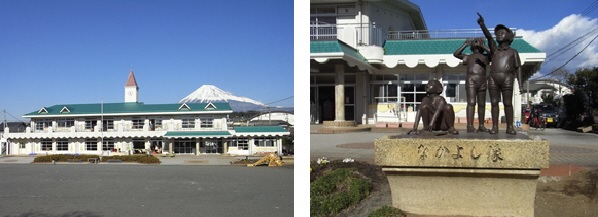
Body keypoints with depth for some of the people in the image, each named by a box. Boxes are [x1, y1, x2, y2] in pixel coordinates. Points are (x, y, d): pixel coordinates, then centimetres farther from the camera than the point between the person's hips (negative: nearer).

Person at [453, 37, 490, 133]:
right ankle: (470, 126, -22)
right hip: (471, 80, -3)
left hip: (482, 82, 3)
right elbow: (456, 54, 7)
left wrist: (483, 46, 4)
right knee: (471, 102, -15)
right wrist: (465, 45, 6)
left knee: (481, 104, 6)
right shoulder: (468, 57, 17)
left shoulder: (485, 56, 18)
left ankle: (481, 125, 14)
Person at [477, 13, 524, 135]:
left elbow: (518, 69, 8)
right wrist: (482, 24, -16)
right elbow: (488, 36, 0)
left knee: (508, 103, -4)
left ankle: (510, 127, 0)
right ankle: (494, 127, 0)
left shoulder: (513, 52, 14)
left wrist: (520, 84, -3)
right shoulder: (494, 49, 17)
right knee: (494, 103, -1)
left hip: (507, 79, -2)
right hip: (493, 79, 2)